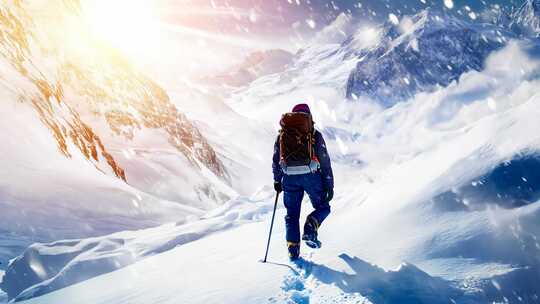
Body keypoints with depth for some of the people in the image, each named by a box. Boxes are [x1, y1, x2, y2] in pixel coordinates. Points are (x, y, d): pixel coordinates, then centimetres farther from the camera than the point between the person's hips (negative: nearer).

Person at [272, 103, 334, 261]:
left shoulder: (282, 135, 14)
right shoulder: (314, 135, 5)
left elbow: (276, 160, 15)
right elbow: (325, 161, 1)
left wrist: (277, 180, 25)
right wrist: (329, 185, 5)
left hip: (289, 178, 3)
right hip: (311, 175, -2)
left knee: (292, 214, 13)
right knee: (323, 207, 16)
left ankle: (293, 249, 5)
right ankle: (310, 230, -9)